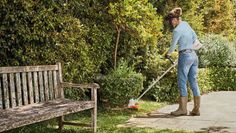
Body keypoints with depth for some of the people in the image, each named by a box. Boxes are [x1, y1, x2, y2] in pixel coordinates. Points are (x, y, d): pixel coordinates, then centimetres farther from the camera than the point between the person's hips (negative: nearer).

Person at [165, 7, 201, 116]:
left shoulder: (177, 30, -13)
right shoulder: (186, 24, 12)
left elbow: (173, 46, -7)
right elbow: (195, 37, 22)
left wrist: (168, 54, 11)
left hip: (185, 55, -8)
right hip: (193, 55, 8)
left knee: (182, 83, -1)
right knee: (194, 82, 9)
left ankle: (182, 109, 4)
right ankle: (196, 109, 12)